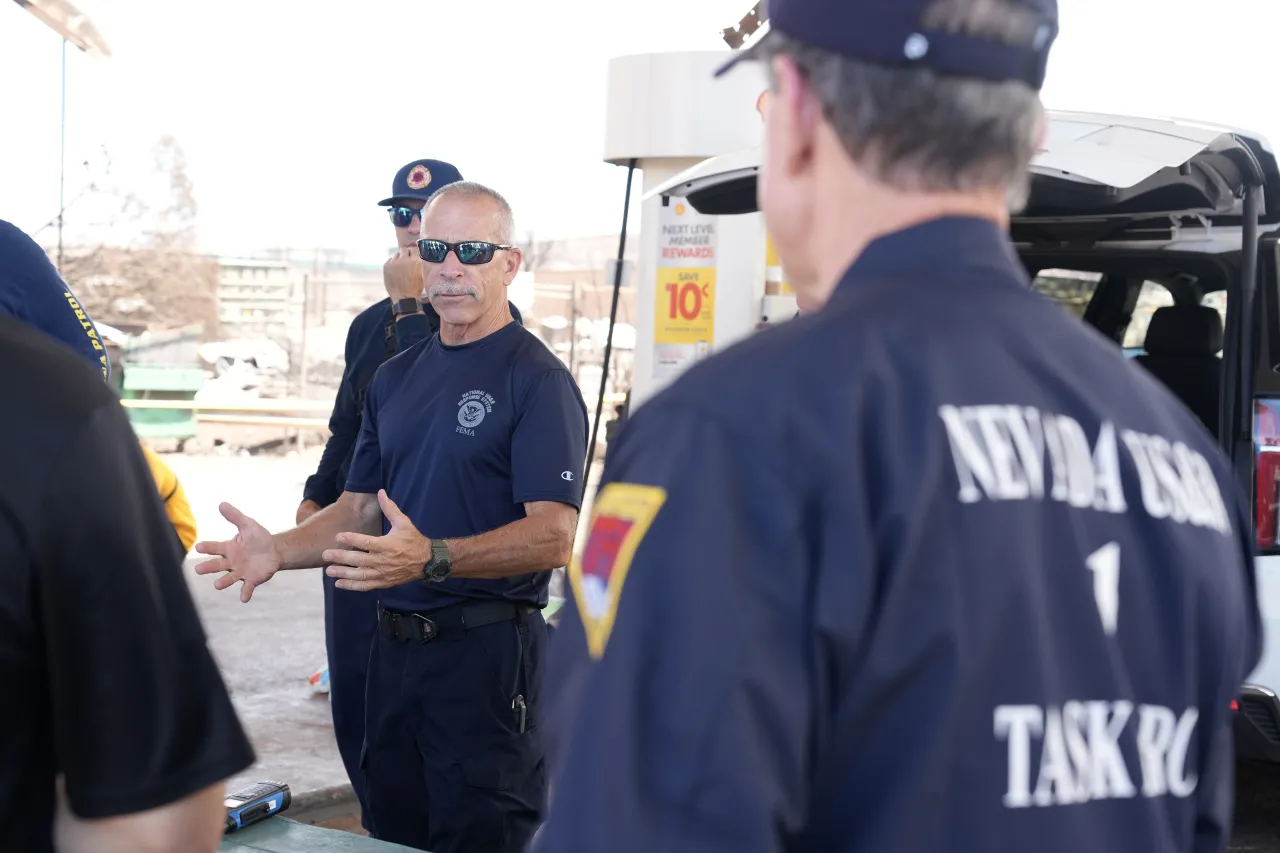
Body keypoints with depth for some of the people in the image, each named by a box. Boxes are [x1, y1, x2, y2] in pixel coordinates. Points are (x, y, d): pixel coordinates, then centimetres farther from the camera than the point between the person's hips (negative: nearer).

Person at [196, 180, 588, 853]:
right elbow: (360, 507, 18)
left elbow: (553, 537, -20)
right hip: (395, 646, 7)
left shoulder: (538, 380, -10)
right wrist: (277, 551, -1)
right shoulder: (395, 378, 15)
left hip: (489, 652, -7)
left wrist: (431, 558, -34)